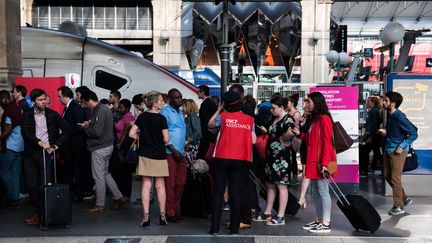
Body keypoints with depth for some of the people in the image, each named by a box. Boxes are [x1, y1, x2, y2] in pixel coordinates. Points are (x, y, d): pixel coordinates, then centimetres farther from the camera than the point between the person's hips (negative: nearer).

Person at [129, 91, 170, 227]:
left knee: (146, 186, 6)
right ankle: (162, 216, 14)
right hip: (159, 156, -3)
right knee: (160, 186, 8)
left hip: (145, 155, 3)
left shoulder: (142, 117, 0)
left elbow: (131, 134, -1)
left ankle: (146, 216, 3)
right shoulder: (161, 118, -11)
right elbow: (166, 140, -11)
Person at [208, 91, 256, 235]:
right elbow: (253, 141, 0)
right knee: (236, 193, 7)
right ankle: (234, 228, 10)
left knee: (218, 192, 6)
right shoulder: (250, 119, 2)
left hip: (222, 158, -1)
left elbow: (210, 124, 15)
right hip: (241, 160, 1)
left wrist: (219, 109, 19)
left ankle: (215, 228, 5)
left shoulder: (224, 116, -2)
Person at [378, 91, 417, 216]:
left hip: (397, 151, -9)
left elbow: (414, 134, -21)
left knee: (395, 178, -1)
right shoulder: (389, 115, 6)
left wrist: (402, 146, -21)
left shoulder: (399, 117, -20)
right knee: (387, 176, 15)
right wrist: (385, 132, 3)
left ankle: (398, 206, 13)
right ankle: (404, 199, 30)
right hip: (388, 149, 9)